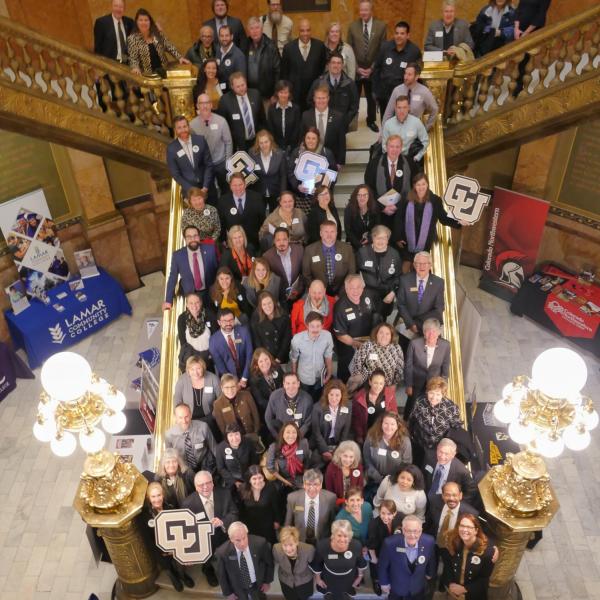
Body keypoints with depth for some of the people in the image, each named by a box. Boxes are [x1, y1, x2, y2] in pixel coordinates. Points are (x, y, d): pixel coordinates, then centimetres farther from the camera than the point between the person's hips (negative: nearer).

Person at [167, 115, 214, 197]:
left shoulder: (200, 140, -9)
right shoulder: (171, 149, -13)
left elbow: (209, 164, -4)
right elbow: (175, 174, -7)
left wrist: (205, 187, -12)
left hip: (207, 187, 1)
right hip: (189, 190, -1)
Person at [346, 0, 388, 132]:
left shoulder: (381, 26, -4)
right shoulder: (353, 26, -1)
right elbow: (349, 50, 0)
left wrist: (372, 68, -11)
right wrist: (357, 67, -9)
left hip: (372, 70, 0)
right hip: (355, 70, 0)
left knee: (372, 97, 13)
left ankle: (371, 121, 30)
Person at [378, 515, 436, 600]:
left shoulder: (429, 542, -28)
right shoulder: (390, 543, -34)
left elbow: (432, 559, -4)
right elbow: (382, 565, -14)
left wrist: (430, 573, 12)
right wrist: (384, 583, -1)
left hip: (418, 588, 2)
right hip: (396, 588, -2)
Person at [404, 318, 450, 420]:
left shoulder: (445, 345, -17)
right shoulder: (415, 343, -23)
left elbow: (445, 368, -2)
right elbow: (408, 366, -10)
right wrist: (409, 385, -5)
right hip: (416, 384, 0)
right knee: (410, 409, 17)